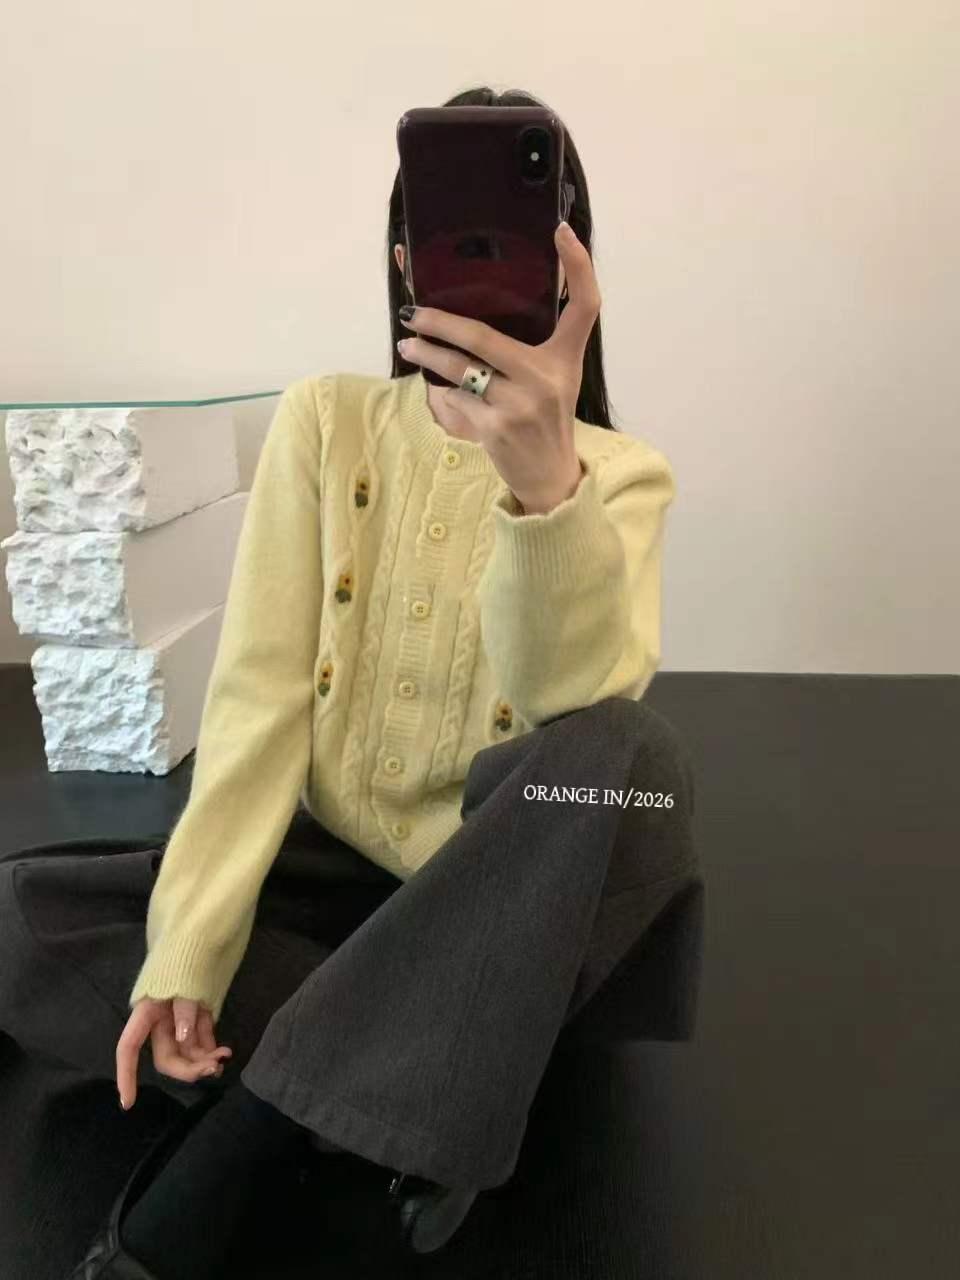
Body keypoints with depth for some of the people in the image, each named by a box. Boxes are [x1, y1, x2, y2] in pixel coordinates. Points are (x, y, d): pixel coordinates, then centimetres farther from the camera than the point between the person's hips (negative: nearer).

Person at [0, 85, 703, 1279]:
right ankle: (436, 1070, -12)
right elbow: (259, 691, -8)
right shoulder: (324, 421, -1)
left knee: (631, 755, -34)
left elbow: (572, 709, -24)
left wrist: (541, 480, -43)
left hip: (499, 891, -1)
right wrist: (186, 945, -17)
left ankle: (199, 1183, -25)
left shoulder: (621, 473, -4)